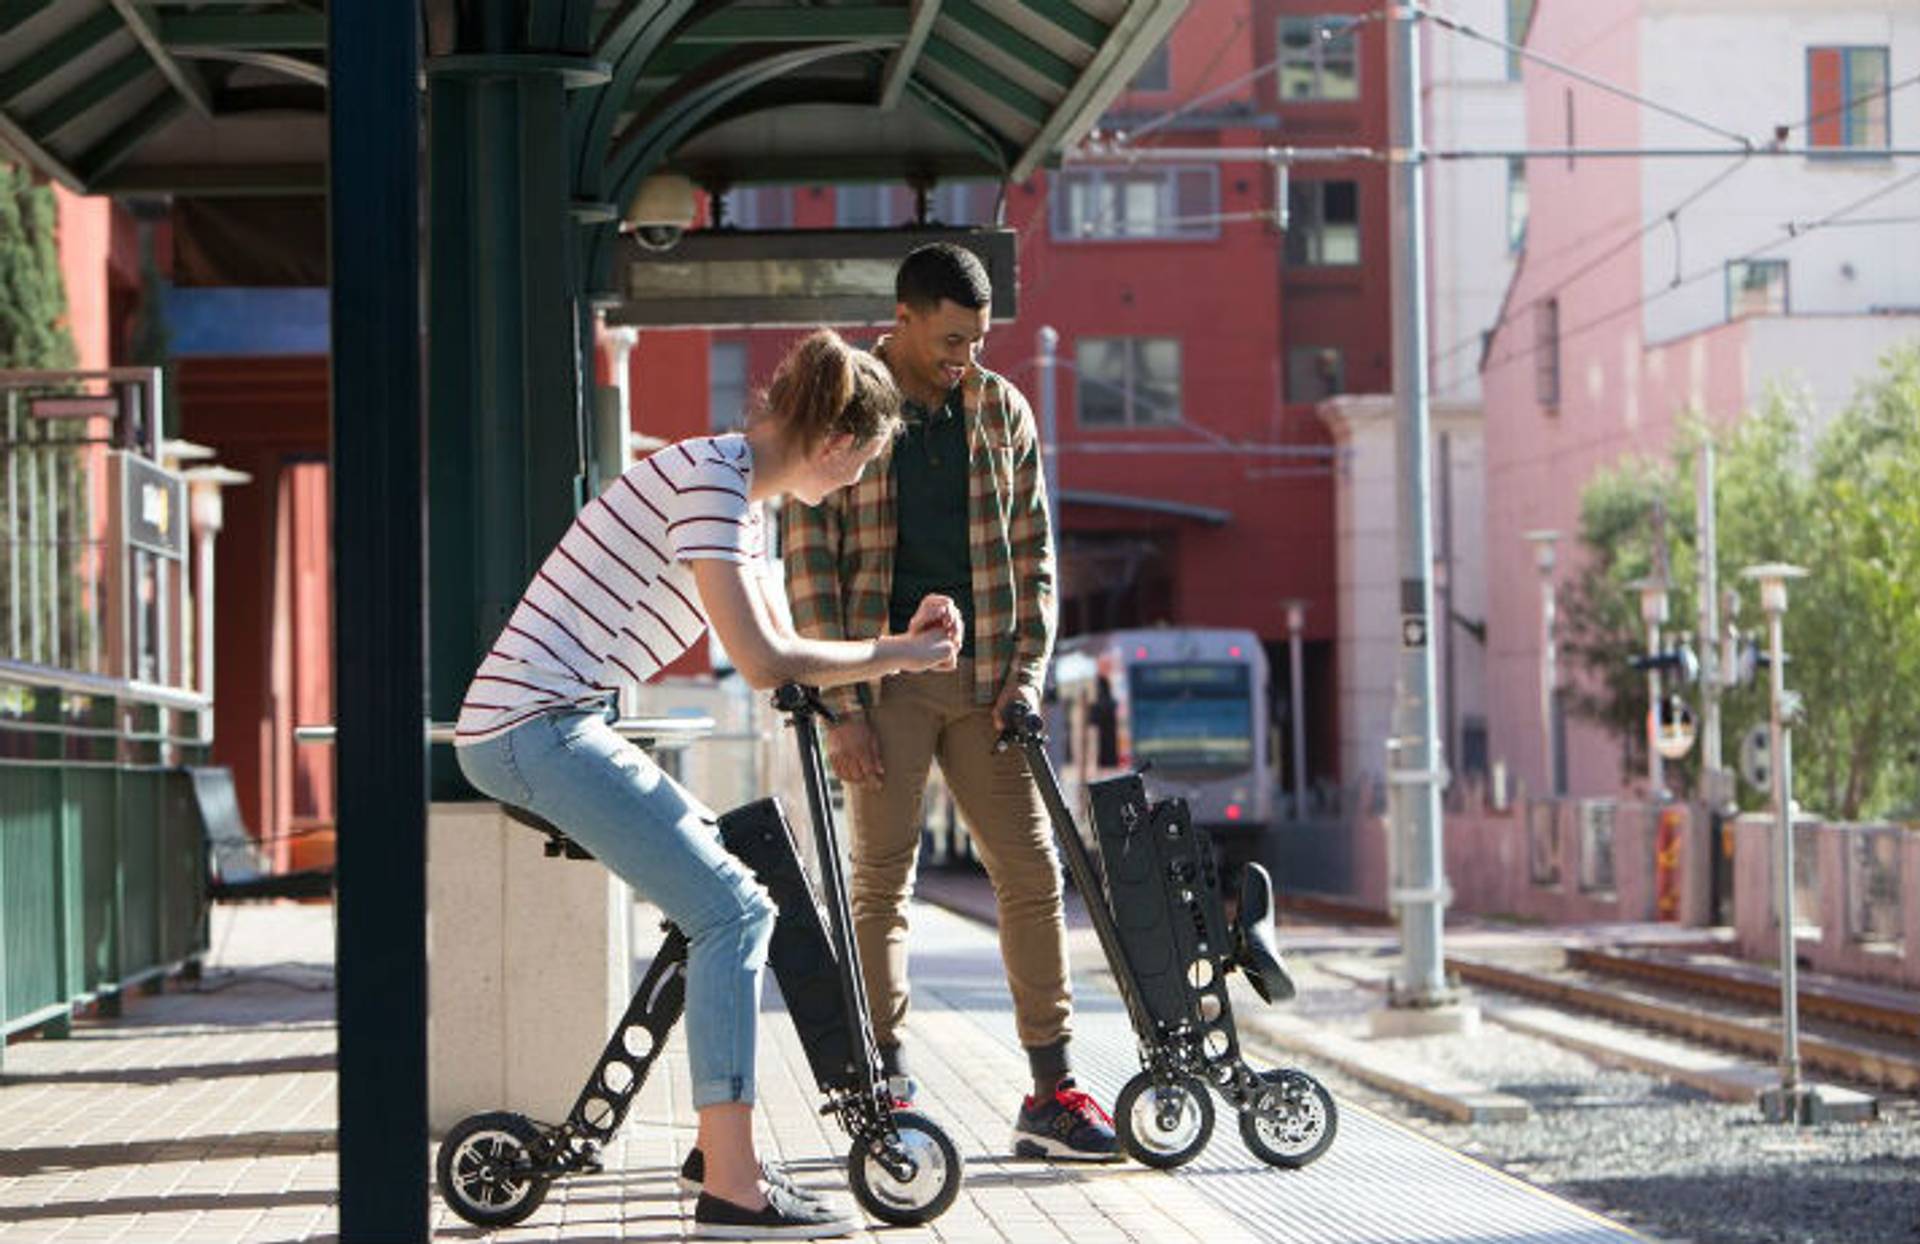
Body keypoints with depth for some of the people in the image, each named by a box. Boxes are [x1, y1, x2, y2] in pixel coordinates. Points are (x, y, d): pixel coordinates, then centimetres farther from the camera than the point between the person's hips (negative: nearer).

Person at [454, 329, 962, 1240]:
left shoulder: (741, 496, 17)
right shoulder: (708, 479, -15)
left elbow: (783, 659, 18)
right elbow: (763, 663, -19)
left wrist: (904, 645, 7)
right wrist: (898, 655, -7)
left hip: (552, 729, 11)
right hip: (536, 729, -11)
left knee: (730, 889, 18)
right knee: (732, 912, -13)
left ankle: (720, 1147, 23)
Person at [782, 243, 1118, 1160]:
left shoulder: (1002, 411, 8)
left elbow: (1032, 551, 12)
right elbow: (809, 566, -5)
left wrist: (1027, 671, 0)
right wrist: (843, 706, -11)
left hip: (981, 679, 4)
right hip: (886, 678, -4)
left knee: (1032, 871, 0)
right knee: (881, 883, -2)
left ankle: (1051, 1093, 3)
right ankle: (884, 1090, 4)